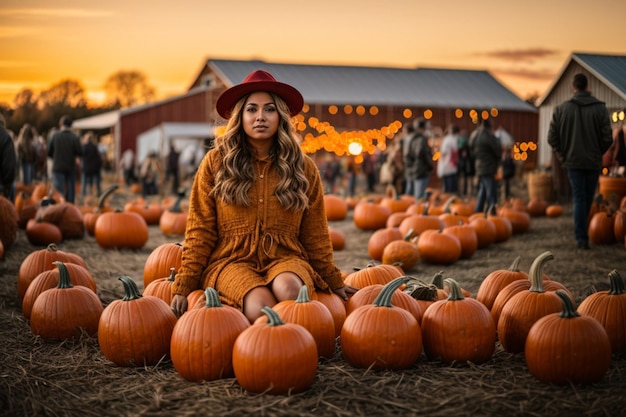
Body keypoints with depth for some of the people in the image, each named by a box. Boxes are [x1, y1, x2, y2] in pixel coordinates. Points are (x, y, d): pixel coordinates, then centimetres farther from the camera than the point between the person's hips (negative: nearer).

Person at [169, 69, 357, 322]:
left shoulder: (303, 167, 8)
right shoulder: (215, 162, 3)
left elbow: (315, 234, 15)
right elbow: (200, 233, 4)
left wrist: (333, 281, 16)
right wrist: (183, 287, 0)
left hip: (285, 259, 2)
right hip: (232, 261, -1)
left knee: (288, 288, -35)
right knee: (261, 306, -34)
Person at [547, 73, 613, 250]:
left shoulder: (562, 108, -4)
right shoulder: (600, 108, -5)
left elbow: (552, 137, -3)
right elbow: (607, 138, -7)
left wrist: (562, 155, 8)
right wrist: (597, 153, 10)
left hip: (573, 161, 0)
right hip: (594, 162, 0)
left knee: (578, 198, 3)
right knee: (588, 197, 15)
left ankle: (581, 238, -5)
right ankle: (581, 233, 26)